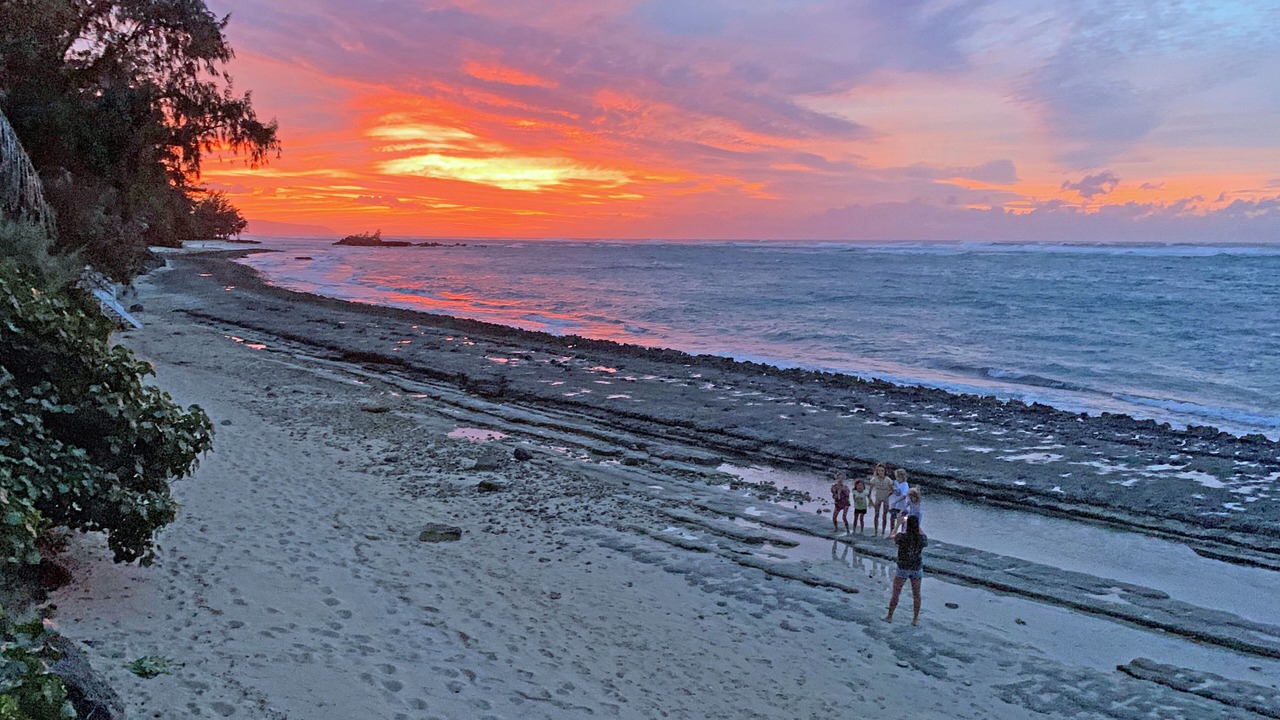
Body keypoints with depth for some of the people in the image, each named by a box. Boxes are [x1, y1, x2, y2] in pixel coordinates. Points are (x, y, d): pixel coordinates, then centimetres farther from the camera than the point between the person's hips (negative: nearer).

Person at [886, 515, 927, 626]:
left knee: (895, 593, 13)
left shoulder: (902, 536, -19)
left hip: (903, 568, -2)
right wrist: (919, 528, 17)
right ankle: (915, 619, 23)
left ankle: (889, 616, 23)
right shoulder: (921, 538, -13)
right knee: (916, 595, 17)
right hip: (917, 569, 2)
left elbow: (892, 536, 4)